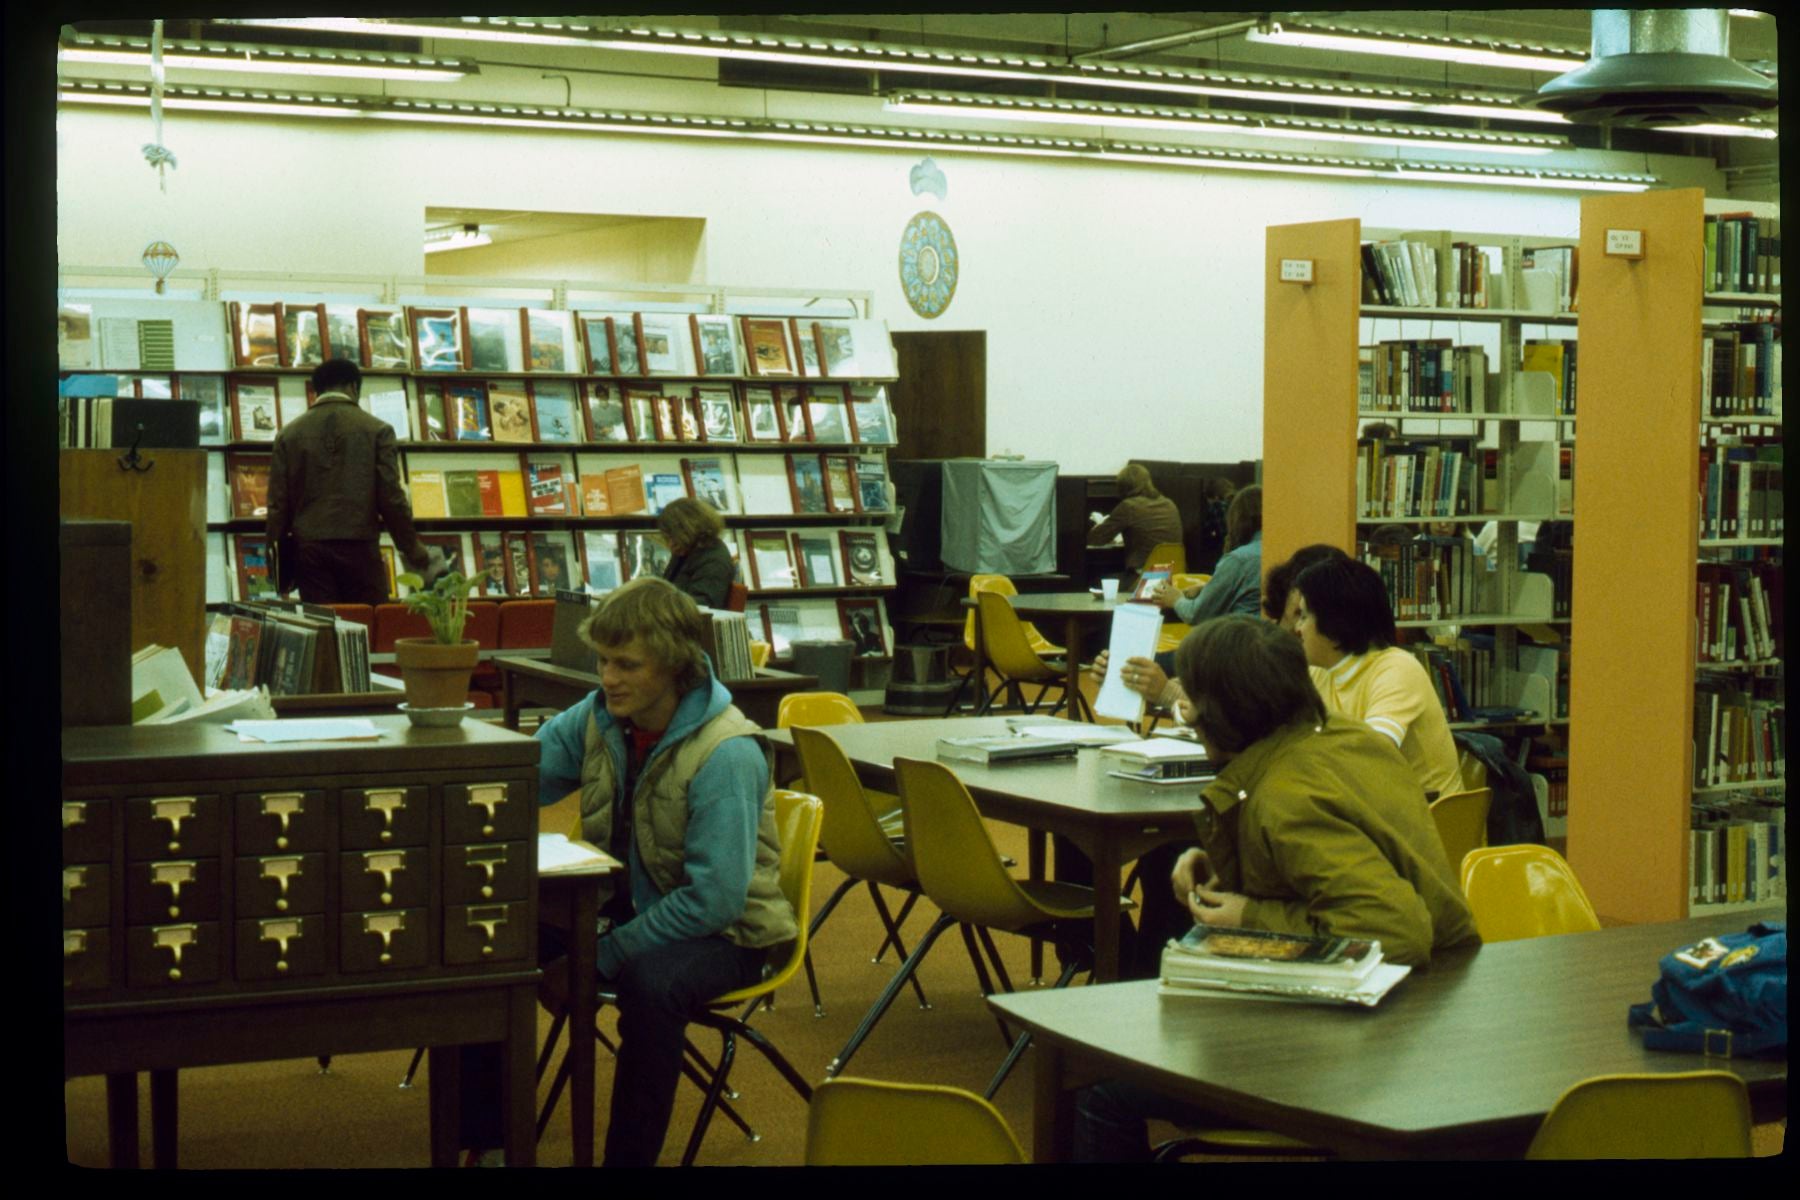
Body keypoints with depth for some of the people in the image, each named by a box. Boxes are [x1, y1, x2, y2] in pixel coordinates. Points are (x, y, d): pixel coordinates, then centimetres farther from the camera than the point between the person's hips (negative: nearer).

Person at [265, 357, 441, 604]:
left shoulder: (289, 435, 6)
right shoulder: (377, 430, 0)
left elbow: (278, 503, 4)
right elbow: (391, 498, -4)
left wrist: (277, 554, 11)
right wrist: (412, 549, 7)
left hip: (309, 549, 2)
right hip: (360, 548, -2)